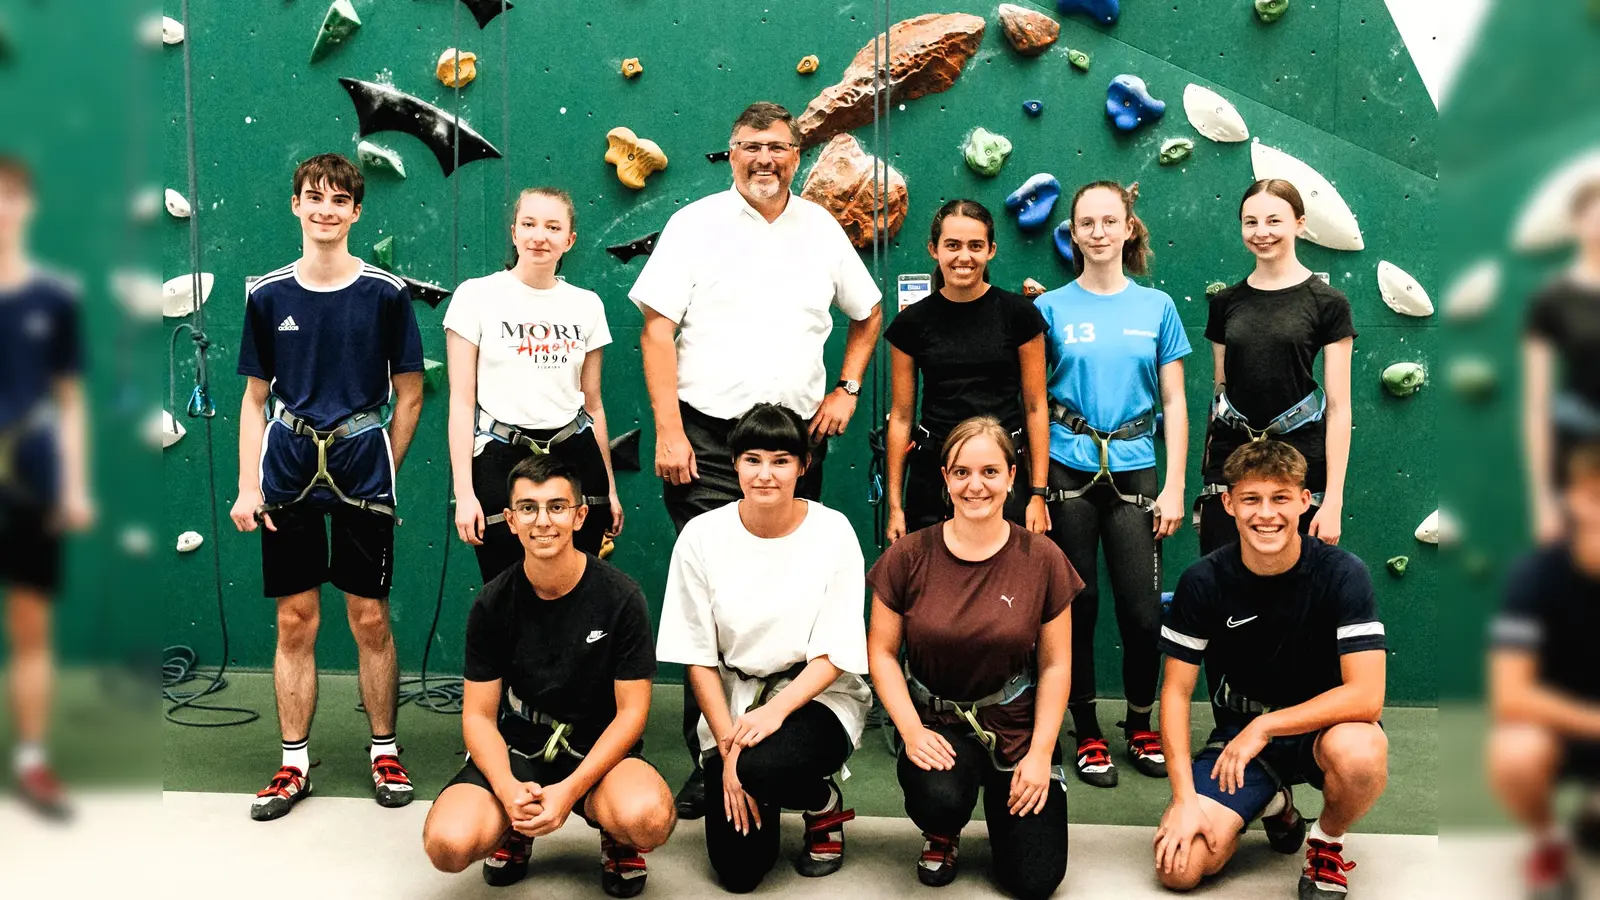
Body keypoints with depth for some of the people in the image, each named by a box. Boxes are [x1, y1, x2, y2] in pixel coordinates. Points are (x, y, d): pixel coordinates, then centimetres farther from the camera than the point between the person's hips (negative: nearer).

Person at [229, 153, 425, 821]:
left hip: (362, 468, -1)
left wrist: (383, 470, 2)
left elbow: (409, 395, 5)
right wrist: (248, 487, 1)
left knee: (370, 618, 5)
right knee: (295, 622, 6)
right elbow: (255, 398, 8)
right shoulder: (268, 295, 3)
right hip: (288, 472, 1)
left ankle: (385, 752, 20)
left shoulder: (386, 293, -2)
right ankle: (294, 764, 18)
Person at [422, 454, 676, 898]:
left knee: (649, 819, -35)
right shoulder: (493, 603, -4)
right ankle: (515, 827, 10)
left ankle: (616, 837, 4)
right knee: (447, 843, -26)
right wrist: (507, 789, -21)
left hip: (600, 748, -2)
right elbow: (479, 715, -1)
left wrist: (569, 790, -21)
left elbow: (631, 711, -8)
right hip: (517, 747, 2)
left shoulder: (620, 596, -11)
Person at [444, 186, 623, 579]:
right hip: (501, 461, -3)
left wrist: (610, 486, 15)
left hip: (576, 458, 3)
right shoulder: (476, 295, -1)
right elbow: (462, 401, -4)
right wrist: (464, 492, -9)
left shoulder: (587, 304, 8)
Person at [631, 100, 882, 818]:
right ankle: (706, 758, 2)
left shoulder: (821, 228, 11)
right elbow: (657, 333, -4)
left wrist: (847, 390, 11)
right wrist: (668, 432, -11)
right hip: (708, 440, -3)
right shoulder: (695, 224, 0)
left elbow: (867, 314, 24)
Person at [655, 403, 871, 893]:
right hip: (730, 702, 2)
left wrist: (775, 711, -25)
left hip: (815, 697, -1)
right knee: (739, 870, -7)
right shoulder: (702, 536, -7)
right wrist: (727, 744, -12)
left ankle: (824, 804, 2)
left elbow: (834, 655, -10)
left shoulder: (832, 531, -9)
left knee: (762, 765, -34)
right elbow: (697, 656, -3)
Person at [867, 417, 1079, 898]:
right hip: (936, 720, 0)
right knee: (940, 797, -34)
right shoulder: (908, 556, -7)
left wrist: (1041, 753, -7)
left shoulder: (1042, 559, -6)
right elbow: (882, 652, -1)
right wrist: (912, 731, -13)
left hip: (1018, 726, 1)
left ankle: (1005, 797, 27)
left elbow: (1055, 664, -1)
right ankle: (941, 834, 7)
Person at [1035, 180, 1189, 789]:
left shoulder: (1156, 307, 5)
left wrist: (1174, 487, -1)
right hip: (1066, 470, -1)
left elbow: (1174, 403, 6)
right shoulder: (1051, 309, 2)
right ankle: (1087, 734, 20)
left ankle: (1141, 727, 22)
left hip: (1133, 469, 1)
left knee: (1144, 612, -1)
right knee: (1076, 606, 5)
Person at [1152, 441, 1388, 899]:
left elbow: (1366, 697, -23)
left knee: (1359, 752, -39)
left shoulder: (1342, 574, -17)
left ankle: (1328, 844, -2)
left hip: (1321, 728, -2)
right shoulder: (1203, 580, -11)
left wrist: (1265, 726, -24)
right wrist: (1185, 796, -14)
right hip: (1239, 732, 2)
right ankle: (1272, 804, 17)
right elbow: (1176, 691, -5)